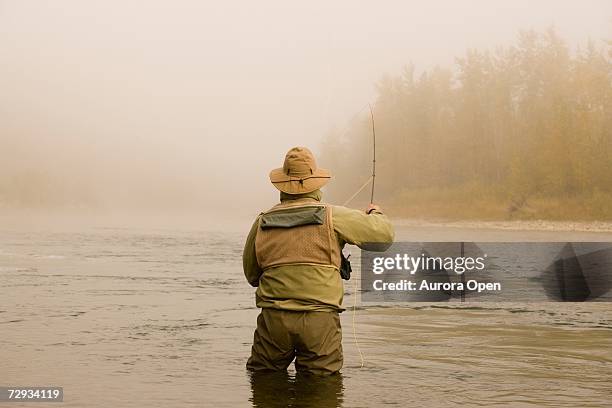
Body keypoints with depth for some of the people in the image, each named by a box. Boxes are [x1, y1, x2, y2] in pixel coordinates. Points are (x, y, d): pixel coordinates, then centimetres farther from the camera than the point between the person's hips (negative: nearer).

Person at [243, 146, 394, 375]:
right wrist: (375, 214, 24)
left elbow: (251, 276, 17)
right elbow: (384, 236, 2)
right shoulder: (333, 217, -3)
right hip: (320, 319, -2)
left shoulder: (262, 223, 6)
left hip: (273, 319, 2)